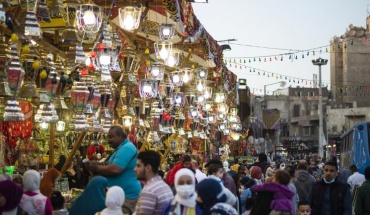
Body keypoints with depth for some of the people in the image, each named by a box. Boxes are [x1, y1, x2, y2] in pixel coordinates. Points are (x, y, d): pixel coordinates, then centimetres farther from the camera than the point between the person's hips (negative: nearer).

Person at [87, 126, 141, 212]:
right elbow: (111, 168, 22)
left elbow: (115, 169, -27)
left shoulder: (126, 148, -17)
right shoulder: (121, 148, 17)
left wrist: (97, 168, -12)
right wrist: (98, 167, 3)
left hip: (127, 195, -10)